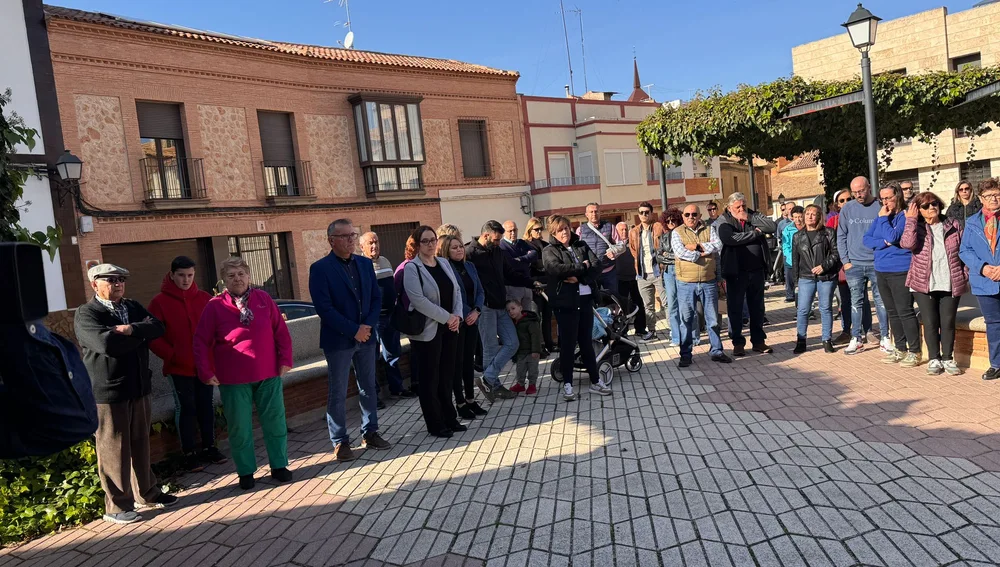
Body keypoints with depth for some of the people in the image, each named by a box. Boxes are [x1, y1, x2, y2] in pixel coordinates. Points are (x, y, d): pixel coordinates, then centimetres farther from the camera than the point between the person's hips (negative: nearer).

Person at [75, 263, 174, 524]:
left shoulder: (134, 307, 13)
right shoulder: (85, 314, -8)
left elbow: (158, 327, -2)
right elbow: (106, 343, -24)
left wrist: (132, 329, -18)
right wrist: (142, 335, -11)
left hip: (138, 387, 6)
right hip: (108, 392, -6)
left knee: (140, 444, 16)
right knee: (113, 450, 1)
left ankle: (146, 494, 29)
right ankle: (117, 506, 14)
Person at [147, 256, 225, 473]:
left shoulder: (205, 298, 4)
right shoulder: (160, 302, -5)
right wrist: (172, 356, -14)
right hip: (179, 367, -3)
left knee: (207, 406, 11)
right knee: (185, 409, 4)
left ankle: (209, 447, 23)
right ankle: (189, 453, 14)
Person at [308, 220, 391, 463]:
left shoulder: (365, 263, 8)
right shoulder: (320, 268, -9)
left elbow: (376, 297, 7)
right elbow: (324, 307, -15)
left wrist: (368, 326, -8)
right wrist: (353, 331, -16)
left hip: (366, 336, 5)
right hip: (338, 340, -5)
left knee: (368, 388, 13)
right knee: (337, 394, 4)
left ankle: (370, 433, 26)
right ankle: (340, 442, 15)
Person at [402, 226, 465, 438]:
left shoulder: (444, 263, 11)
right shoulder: (411, 268, -10)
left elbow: (456, 290, 10)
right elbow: (418, 300, -19)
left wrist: (457, 315, -7)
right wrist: (447, 317, -17)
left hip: (449, 328, 6)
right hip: (427, 330, -6)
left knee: (447, 375, 13)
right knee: (430, 379, 4)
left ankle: (450, 419, 25)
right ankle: (435, 424, 15)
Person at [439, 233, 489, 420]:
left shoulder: (470, 266, 10)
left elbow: (480, 291, 9)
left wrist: (476, 311, -6)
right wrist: (465, 315, -13)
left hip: (472, 320, 6)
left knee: (469, 360, 12)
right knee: (457, 361, 2)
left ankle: (470, 399, 22)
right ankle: (460, 403, 11)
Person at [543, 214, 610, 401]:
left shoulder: (582, 245, 12)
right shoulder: (549, 251, -1)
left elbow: (597, 266, 1)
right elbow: (557, 269, -21)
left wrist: (579, 277, -15)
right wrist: (583, 267, -11)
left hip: (585, 299, 4)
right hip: (565, 302, -4)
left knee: (587, 342, 12)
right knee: (568, 343, 1)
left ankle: (595, 381, 19)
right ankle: (567, 384, 11)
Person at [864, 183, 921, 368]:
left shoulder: (905, 216, -8)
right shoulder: (881, 218, 13)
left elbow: (892, 237, -21)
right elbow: (867, 239, 7)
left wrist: (883, 218, -11)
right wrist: (884, 243, -10)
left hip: (900, 271, -7)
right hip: (882, 270, 7)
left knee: (905, 312, -6)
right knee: (892, 312, 13)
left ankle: (914, 352, 2)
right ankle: (900, 349, 22)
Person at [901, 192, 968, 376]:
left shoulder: (954, 225, 7)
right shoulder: (916, 228, 2)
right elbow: (907, 243, -21)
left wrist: (966, 277, 6)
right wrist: (910, 220, -13)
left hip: (951, 284, 1)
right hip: (924, 284, -1)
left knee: (948, 322, 3)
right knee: (930, 323, 2)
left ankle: (948, 359, 14)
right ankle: (934, 359, 12)